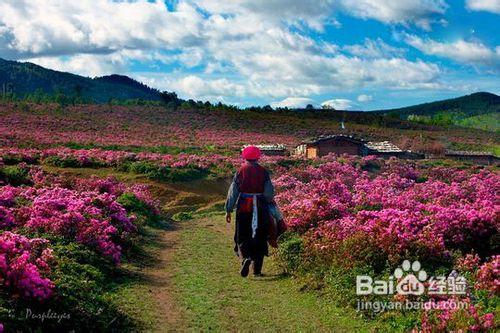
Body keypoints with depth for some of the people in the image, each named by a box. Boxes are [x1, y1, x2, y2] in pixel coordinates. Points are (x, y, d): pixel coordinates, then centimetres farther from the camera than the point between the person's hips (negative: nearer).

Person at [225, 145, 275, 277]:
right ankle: (257, 270, 15)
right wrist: (268, 203, 17)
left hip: (243, 208, -1)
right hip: (261, 209, 1)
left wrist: (228, 210, 3)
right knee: (260, 238, 12)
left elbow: (233, 192, -3)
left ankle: (245, 258, -18)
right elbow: (269, 193, -3)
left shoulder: (241, 171, -4)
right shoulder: (264, 172, -2)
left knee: (242, 238, 10)